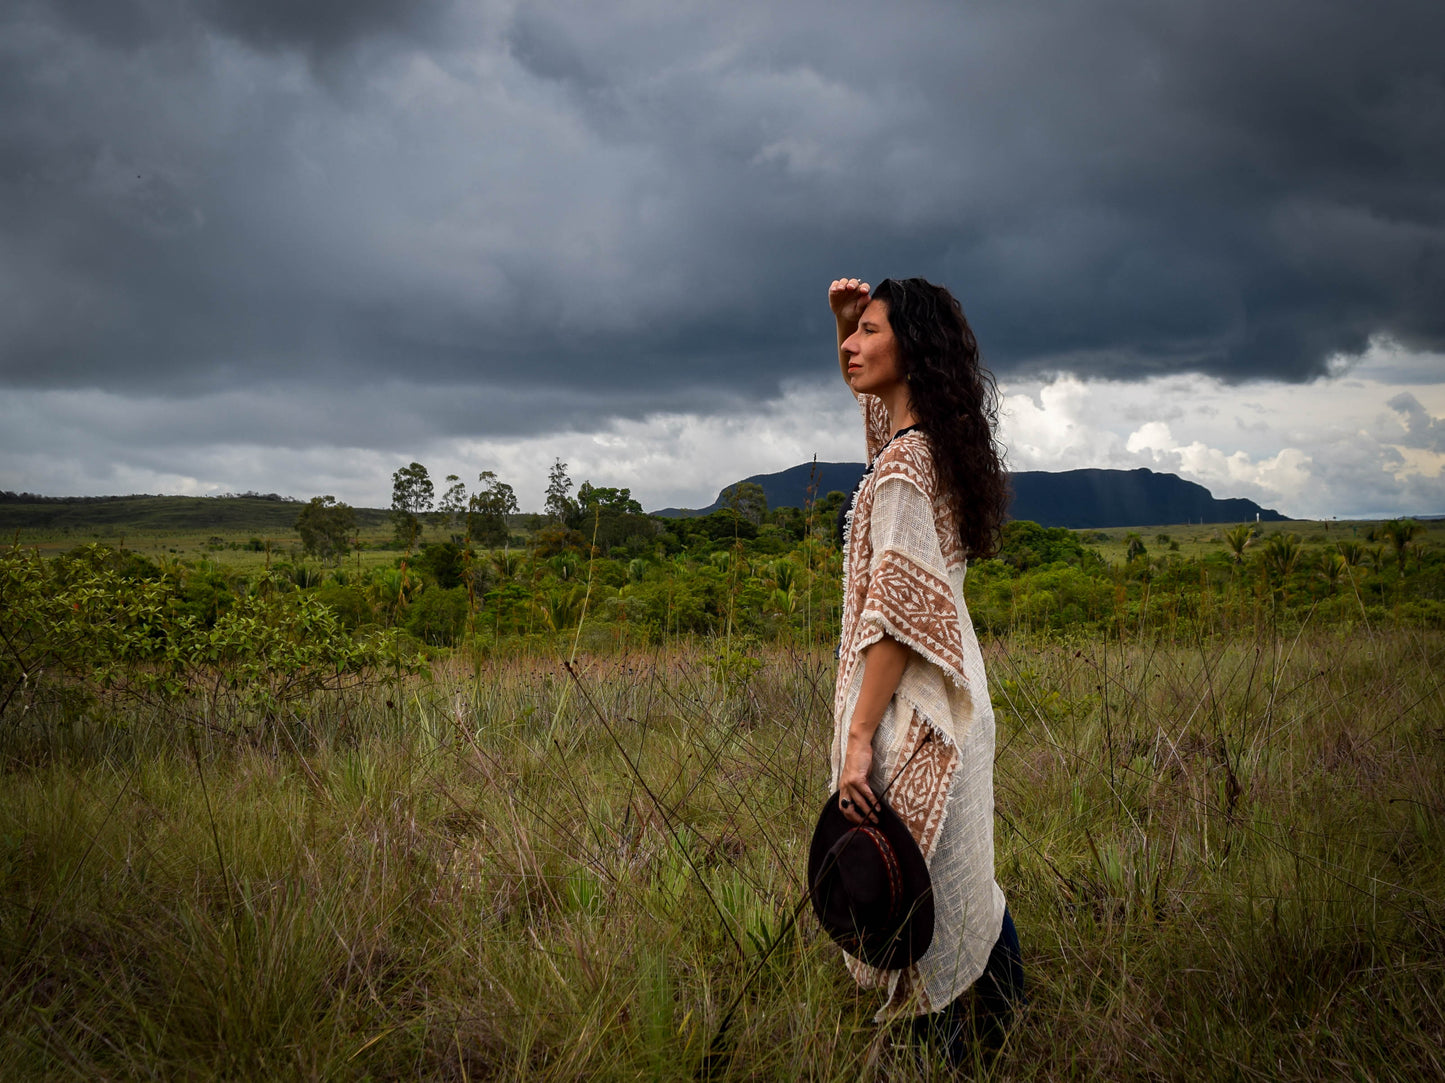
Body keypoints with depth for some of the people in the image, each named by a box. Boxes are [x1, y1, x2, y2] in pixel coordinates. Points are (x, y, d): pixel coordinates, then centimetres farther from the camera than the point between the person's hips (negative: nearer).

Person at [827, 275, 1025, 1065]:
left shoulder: (901, 467, -18)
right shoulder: (934, 441, 9)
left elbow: (896, 615, -22)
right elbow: (874, 399, 31)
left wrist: (859, 738, -21)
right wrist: (844, 328, 14)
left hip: (910, 706, -10)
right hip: (954, 697, 10)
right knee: (965, 888, 19)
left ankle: (949, 1051, 10)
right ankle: (1000, 1031, 31)